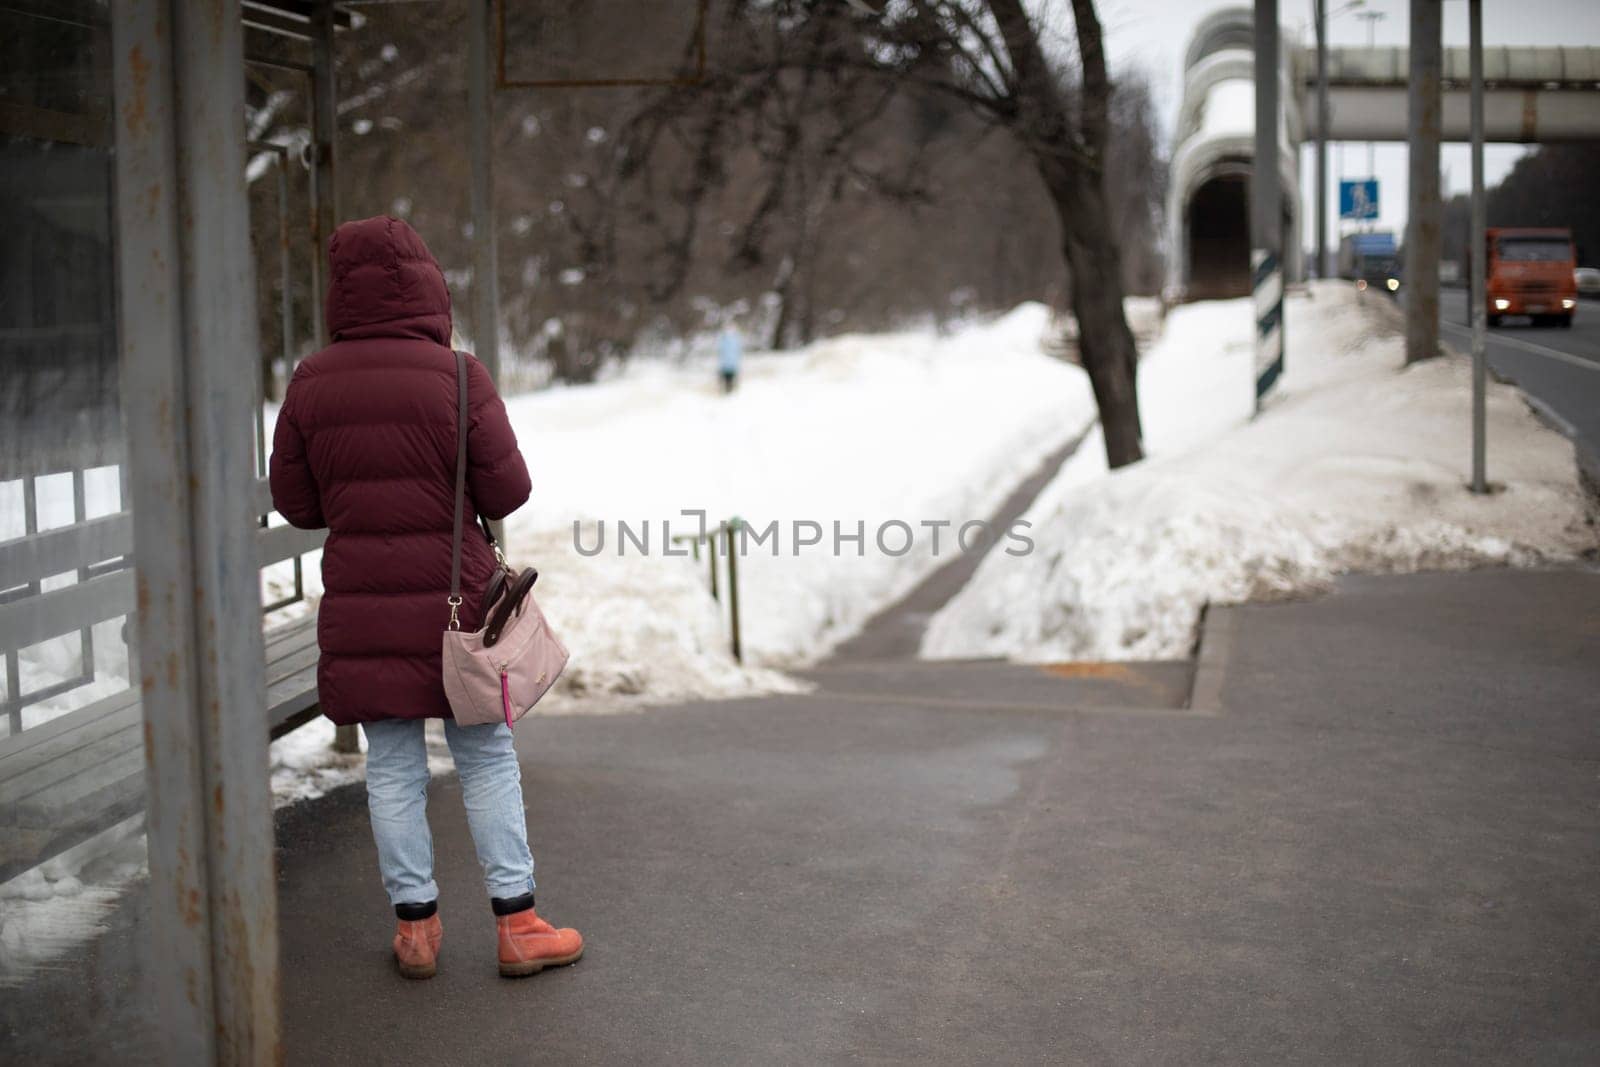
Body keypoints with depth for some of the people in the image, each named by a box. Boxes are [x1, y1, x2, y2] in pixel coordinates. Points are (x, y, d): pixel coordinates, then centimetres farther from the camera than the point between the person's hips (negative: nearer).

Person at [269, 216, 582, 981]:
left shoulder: (311, 384, -2)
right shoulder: (456, 375, -11)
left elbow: (296, 503, 3)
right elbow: (507, 492, -9)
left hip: (358, 605, 2)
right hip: (453, 598, -2)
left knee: (392, 765, 11)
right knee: (486, 756, 9)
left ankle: (415, 925, 16)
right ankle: (517, 924, 11)